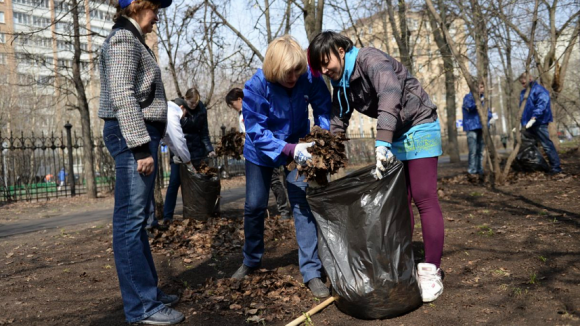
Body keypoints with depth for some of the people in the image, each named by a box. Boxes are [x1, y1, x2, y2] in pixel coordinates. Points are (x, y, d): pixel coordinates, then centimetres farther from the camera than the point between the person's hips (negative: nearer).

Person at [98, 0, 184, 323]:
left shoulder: (132, 39, 22)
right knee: (131, 219, -8)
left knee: (137, 218, 12)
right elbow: (122, 96, -18)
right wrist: (141, 146, -23)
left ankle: (148, 290, 20)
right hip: (132, 134, -10)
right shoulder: (123, 37, -8)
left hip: (139, 133, 10)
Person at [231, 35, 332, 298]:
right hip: (261, 152, 0)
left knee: (303, 205, -9)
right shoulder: (255, 86, -28)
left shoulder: (309, 78, -24)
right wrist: (289, 149, -40)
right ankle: (251, 260, 35)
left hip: (297, 147, 0)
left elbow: (323, 108, -13)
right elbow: (255, 130, -28)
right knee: (254, 207, 10)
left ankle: (311, 271, 0)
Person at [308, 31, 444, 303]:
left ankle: (431, 272, -5)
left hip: (419, 126, -8)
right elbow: (337, 124, 8)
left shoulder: (369, 59, -21)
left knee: (424, 198, -11)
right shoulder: (341, 83, 4)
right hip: (395, 136, 8)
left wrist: (382, 142, -47)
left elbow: (390, 93, -38)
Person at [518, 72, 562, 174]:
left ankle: (556, 167, -2)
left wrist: (533, 118, -30)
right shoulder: (524, 92, 17)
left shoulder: (539, 90, -10)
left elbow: (541, 105, -22)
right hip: (528, 124, 9)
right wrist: (522, 122, 19)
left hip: (539, 124, -9)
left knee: (547, 145, -7)